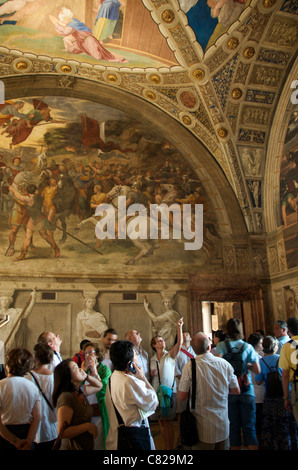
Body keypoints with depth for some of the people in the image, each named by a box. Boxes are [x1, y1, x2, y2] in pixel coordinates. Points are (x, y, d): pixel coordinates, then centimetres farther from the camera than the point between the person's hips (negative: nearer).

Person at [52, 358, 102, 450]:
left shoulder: (80, 391, 2)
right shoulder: (66, 398, -23)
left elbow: (99, 386, 18)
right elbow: (61, 432, -25)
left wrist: (86, 376, 0)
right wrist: (88, 426, -23)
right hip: (73, 447, -8)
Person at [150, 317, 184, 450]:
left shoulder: (170, 355, -1)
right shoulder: (152, 359, 9)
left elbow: (179, 342, -15)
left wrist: (179, 327, -24)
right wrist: (151, 374, -6)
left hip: (169, 391, -4)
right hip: (156, 392, 4)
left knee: (168, 422, -3)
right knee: (161, 422, 9)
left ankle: (170, 448, 8)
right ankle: (166, 447, 22)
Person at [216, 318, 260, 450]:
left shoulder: (222, 345, -4)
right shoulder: (248, 346, 1)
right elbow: (257, 370, 1)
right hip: (247, 390, 1)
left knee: (234, 427, 10)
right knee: (249, 427, 8)